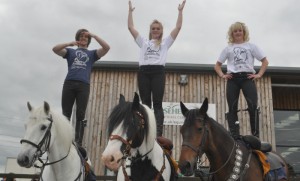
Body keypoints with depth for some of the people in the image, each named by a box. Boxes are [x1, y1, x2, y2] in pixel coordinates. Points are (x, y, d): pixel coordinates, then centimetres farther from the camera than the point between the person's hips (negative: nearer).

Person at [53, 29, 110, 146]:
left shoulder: (92, 54, 21)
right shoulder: (70, 51, 22)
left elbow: (106, 48, 7)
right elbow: (55, 49, 7)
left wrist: (93, 35, 4)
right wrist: (70, 43, -5)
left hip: (84, 85, -1)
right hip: (69, 84, 1)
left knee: (80, 115, -5)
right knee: (66, 114, -1)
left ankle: (78, 142, -6)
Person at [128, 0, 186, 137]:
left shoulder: (165, 42, 18)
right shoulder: (143, 42, 22)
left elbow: (178, 27, 13)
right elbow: (130, 27, 21)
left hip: (158, 72, -2)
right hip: (143, 72, 2)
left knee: (157, 104, -6)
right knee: (145, 104, 0)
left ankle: (158, 133, -11)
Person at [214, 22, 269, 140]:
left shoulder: (251, 46, 13)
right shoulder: (228, 49, 16)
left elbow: (265, 61, 11)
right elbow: (217, 65, 19)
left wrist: (259, 74, -2)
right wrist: (222, 75, 2)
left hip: (247, 77, -1)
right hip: (232, 79, 2)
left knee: (253, 106, -14)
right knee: (232, 108, -4)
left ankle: (255, 136, -8)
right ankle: (235, 137, 0)